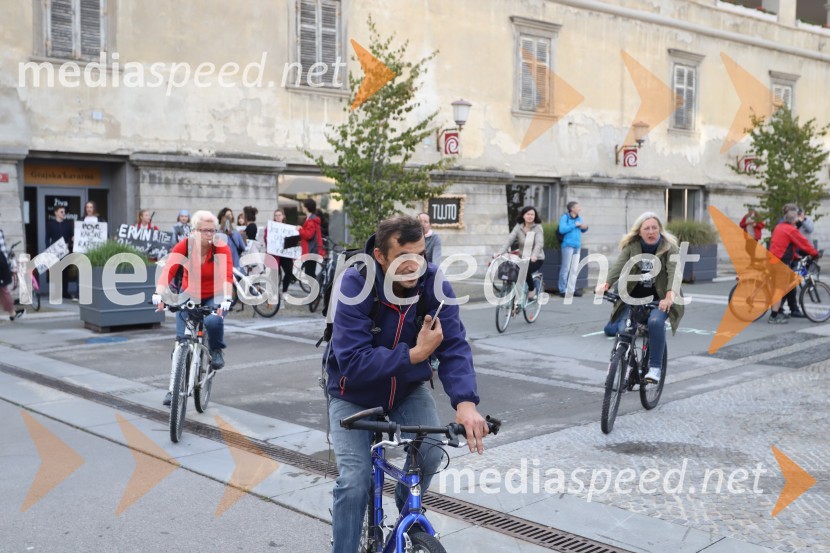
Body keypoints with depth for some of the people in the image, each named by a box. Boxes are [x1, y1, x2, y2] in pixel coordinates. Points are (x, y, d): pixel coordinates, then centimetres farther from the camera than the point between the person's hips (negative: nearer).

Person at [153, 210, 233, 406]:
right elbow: (168, 271, -30)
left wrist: (226, 300, -51)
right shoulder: (183, 246, -19)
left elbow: (227, 276, -34)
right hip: (189, 295, 2)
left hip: (214, 296, -1)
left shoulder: (222, 248, -21)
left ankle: (216, 350, -1)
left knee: (213, 321, -34)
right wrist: (158, 295, -47)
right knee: (182, 340, -6)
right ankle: (174, 388, 7)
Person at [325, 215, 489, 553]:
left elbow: (454, 346, -25)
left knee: (431, 453, -17)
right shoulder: (355, 287, -28)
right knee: (354, 481, -15)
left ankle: (407, 507, 17)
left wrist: (465, 401, -41)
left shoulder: (433, 284, -19)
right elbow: (353, 362, -33)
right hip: (354, 395, -2)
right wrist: (415, 354, -40)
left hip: (408, 389, 3)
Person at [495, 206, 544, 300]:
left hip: (536, 259, -3)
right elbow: (509, 240, -11)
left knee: (526, 270, -31)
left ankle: (532, 290, -2)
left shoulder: (537, 228, -7)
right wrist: (500, 252, -28)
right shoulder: (518, 227, 0)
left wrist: (534, 255, -42)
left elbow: (539, 243, -21)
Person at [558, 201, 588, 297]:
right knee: (566, 268, -3)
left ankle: (571, 290, 13)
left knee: (575, 269, 7)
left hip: (577, 246, 7)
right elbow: (562, 229, -18)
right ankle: (563, 290, 3)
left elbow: (583, 231, 25)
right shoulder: (565, 217, -5)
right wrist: (575, 225, -16)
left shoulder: (579, 218, 14)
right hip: (568, 245, -7)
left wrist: (585, 227, 2)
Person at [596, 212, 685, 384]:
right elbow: (619, 266, -17)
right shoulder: (631, 246, -1)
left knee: (655, 322, -31)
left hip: (659, 299, -2)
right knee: (622, 329, -17)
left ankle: (655, 367, -17)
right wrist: (606, 283, -37)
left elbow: (673, 272, -22)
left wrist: (669, 295, -41)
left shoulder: (669, 248, -6)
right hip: (633, 297, 2)